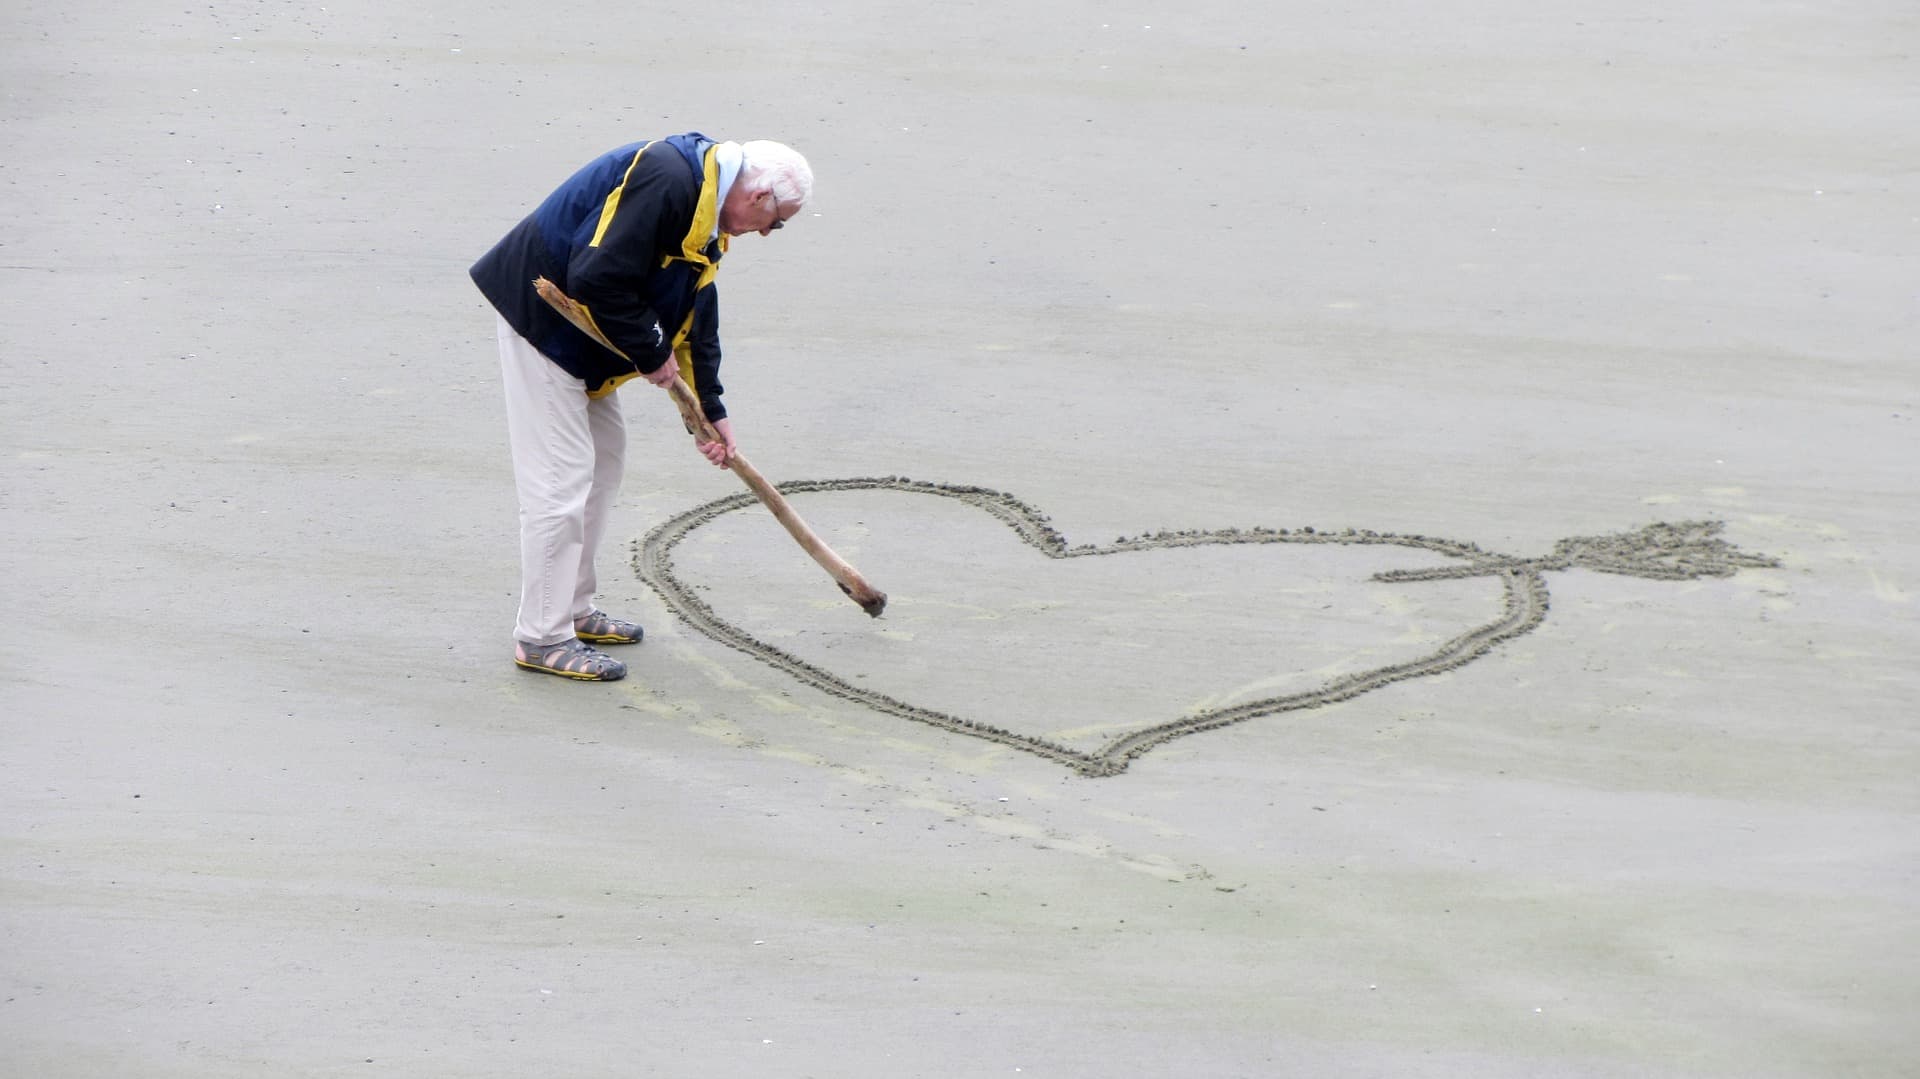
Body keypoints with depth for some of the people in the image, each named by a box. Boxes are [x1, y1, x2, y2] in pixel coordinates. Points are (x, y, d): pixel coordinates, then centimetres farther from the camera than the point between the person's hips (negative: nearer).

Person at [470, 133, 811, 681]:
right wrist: (652, 354, -18)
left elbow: (697, 317, 20)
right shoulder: (664, 179, -25)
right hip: (540, 316, -11)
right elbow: (597, 279, -30)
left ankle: (574, 610, 28)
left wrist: (712, 411, 21)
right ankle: (542, 637, -2)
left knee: (604, 455, 18)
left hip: (579, 335, 11)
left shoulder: (704, 212, 9)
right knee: (561, 475, -9)